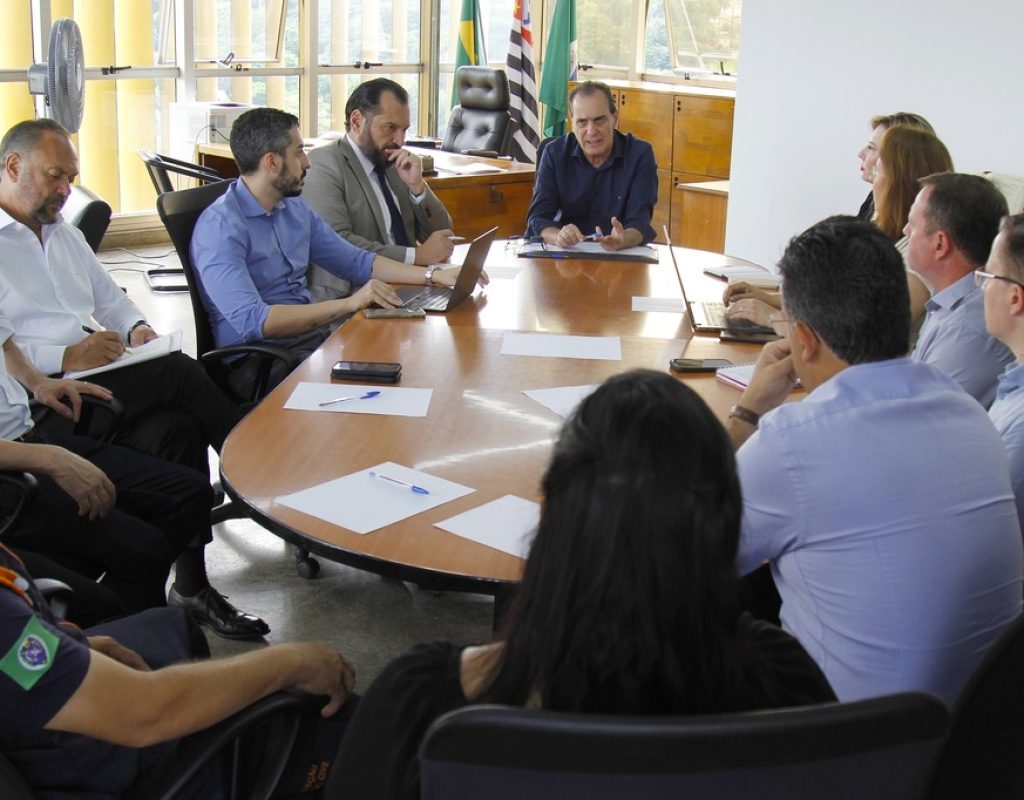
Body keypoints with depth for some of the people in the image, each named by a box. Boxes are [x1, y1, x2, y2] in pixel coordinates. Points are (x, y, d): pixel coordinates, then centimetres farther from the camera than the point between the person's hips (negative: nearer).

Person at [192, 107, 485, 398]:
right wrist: (348, 304, -26)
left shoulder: (295, 209, 12)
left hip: (314, 335, 8)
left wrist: (435, 275, 7)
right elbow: (252, 320, -25)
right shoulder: (219, 228, -14)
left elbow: (356, 262, 19)